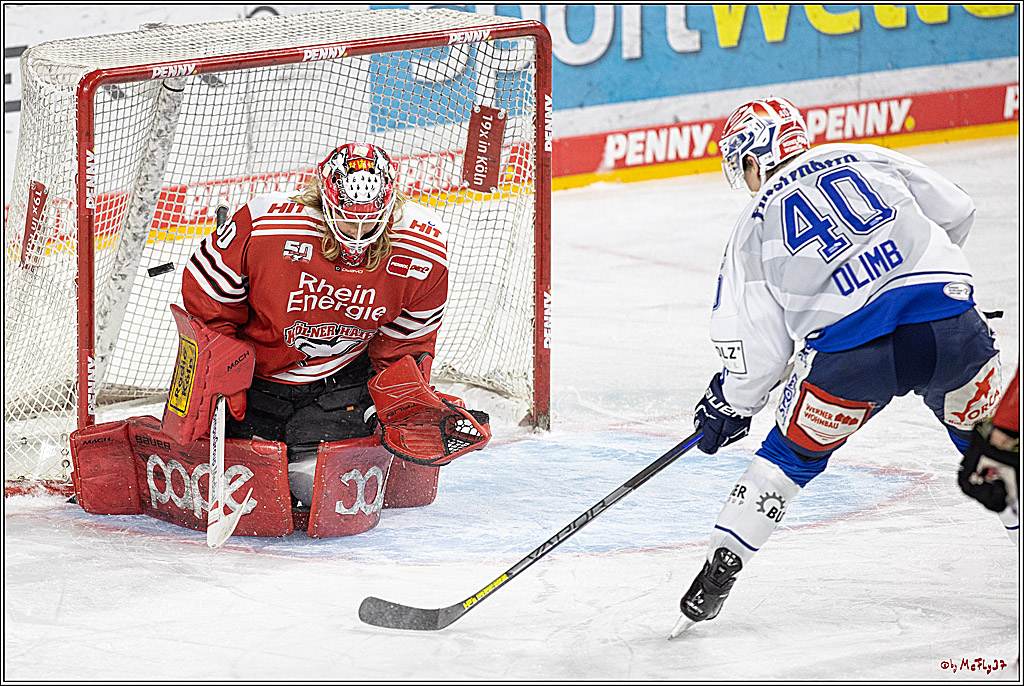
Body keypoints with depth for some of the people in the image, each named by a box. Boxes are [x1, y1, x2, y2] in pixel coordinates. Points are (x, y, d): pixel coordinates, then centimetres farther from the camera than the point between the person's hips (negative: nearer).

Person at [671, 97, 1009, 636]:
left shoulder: (756, 223, 15)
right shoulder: (866, 160, 19)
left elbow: (757, 343, 11)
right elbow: (954, 213, 23)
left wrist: (731, 405, 28)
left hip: (852, 357, -1)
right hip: (952, 324, 2)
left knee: (792, 455, 21)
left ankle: (720, 568, 19)